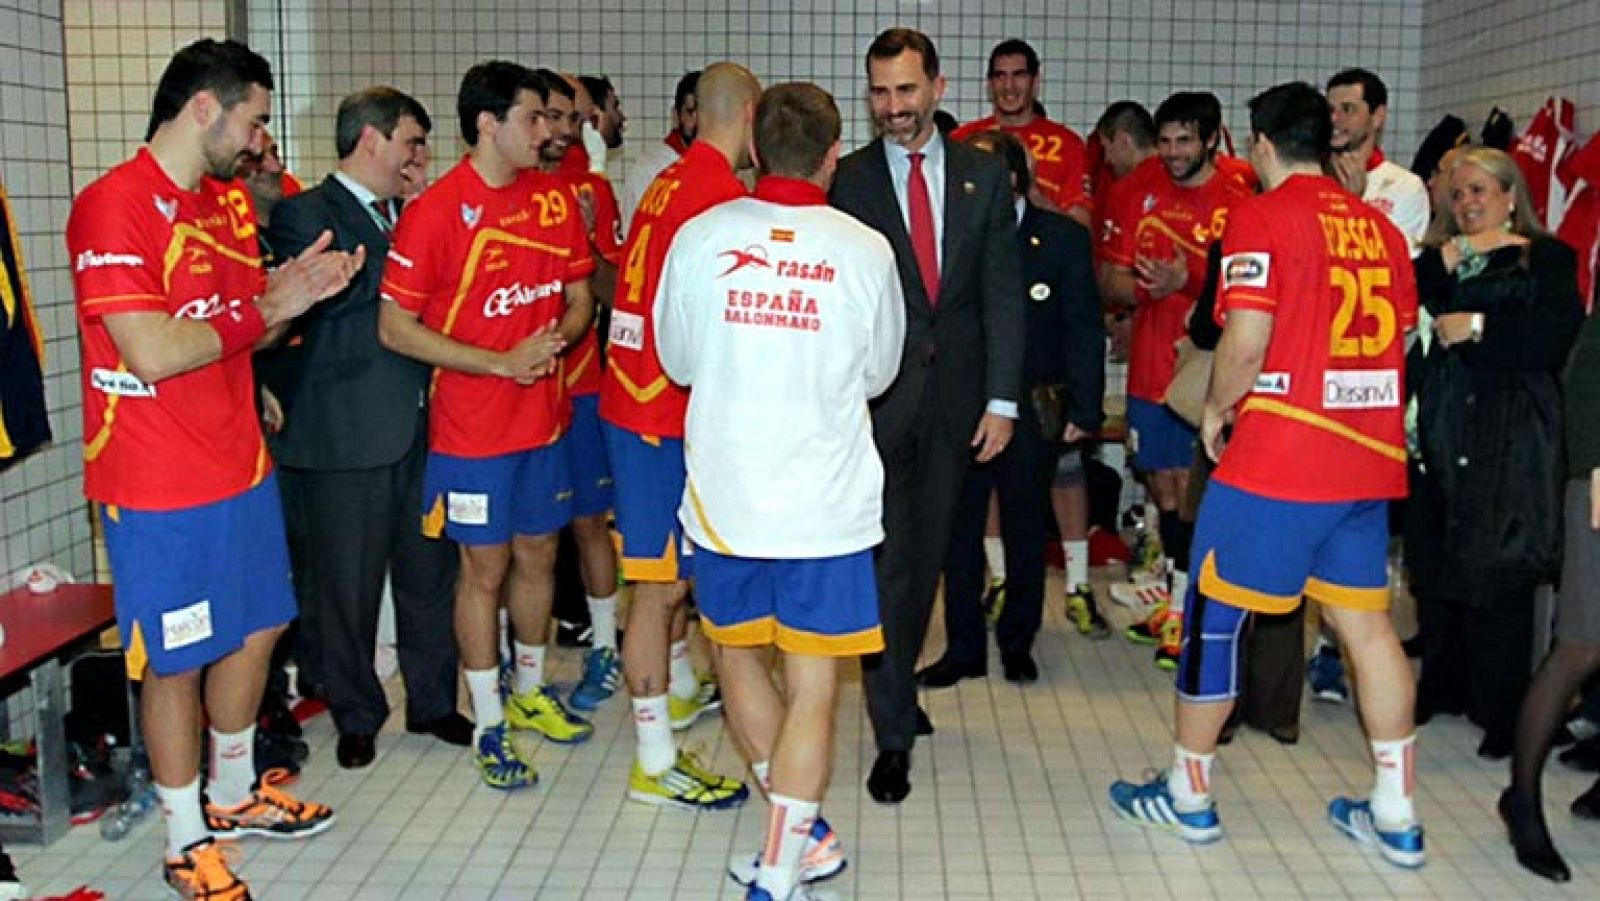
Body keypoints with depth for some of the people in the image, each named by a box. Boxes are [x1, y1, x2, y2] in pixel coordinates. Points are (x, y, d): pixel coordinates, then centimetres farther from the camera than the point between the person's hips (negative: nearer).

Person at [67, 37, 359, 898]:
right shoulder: (113, 206, -18)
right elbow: (152, 353, -26)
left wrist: (294, 288, -5)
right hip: (160, 486, -8)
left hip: (241, 465, 8)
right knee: (178, 662, 6)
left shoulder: (229, 201, 9)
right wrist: (265, 310, -13)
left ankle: (236, 795, 39)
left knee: (255, 630, 19)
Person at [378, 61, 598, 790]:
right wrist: (501, 363, -19)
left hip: (546, 416, 5)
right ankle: (489, 724, 20)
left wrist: (559, 338, -11)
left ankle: (528, 691, 36)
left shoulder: (555, 197, 3)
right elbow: (395, 327, -14)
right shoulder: (436, 211, -14)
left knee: (538, 554, 16)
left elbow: (580, 295, 12)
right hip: (472, 427, -5)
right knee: (484, 567, 5)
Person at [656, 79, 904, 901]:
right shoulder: (864, 250, -7)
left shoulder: (699, 238, -5)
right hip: (827, 502, -2)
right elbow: (877, 375, 7)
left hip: (724, 492, 2)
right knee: (812, 692, 5)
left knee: (739, 653, 23)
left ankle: (799, 828, 31)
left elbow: (677, 361, 9)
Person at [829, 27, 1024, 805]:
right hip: (876, 398, -3)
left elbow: (1002, 293, 4)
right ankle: (893, 735, 4)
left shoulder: (985, 178, 6)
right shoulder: (845, 181, -1)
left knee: (926, 557, 14)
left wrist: (1001, 398, -2)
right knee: (886, 562, -3)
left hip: (953, 399, 3)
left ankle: (897, 684, 34)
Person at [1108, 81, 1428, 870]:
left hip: (1275, 459, -6)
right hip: (1370, 458, 7)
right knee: (1367, 623, 13)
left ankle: (1188, 794, 19)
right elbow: (1400, 339, 15)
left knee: (1214, 615, 7)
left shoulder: (1260, 218, -9)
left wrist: (1216, 409, -1)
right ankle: (1395, 815, 18)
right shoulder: (1381, 227, 11)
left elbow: (1246, 340, -17)